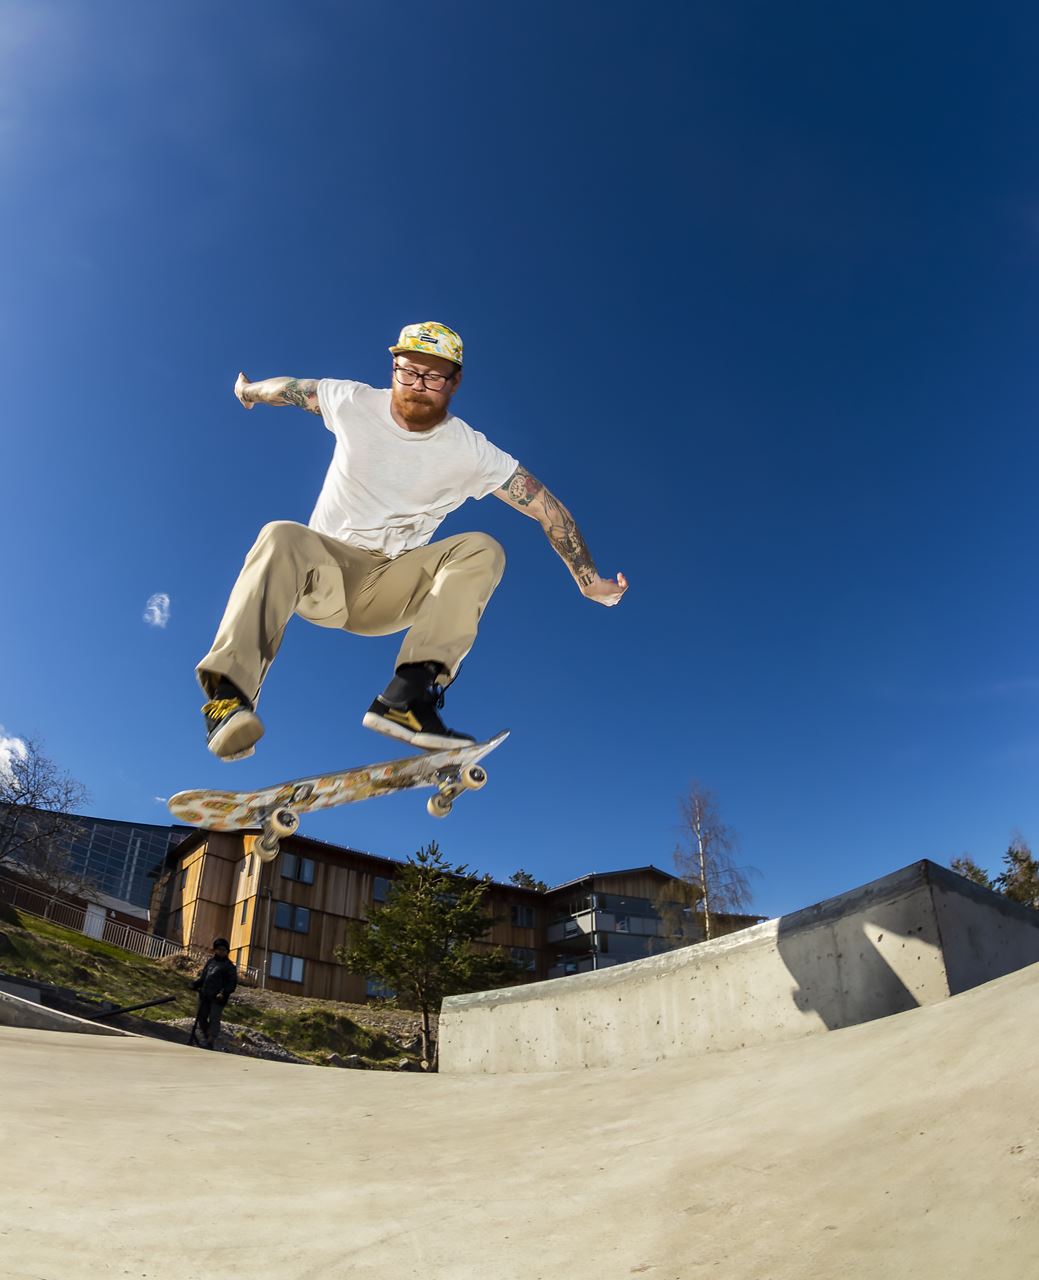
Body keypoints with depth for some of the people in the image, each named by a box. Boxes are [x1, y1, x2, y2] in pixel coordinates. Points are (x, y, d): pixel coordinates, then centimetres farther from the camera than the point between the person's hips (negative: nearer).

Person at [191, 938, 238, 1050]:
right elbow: (202, 977, 21)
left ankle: (211, 1042, -7)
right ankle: (205, 1036, 27)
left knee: (214, 1019, -8)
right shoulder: (210, 962, 18)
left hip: (218, 998, -6)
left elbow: (232, 983, -4)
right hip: (205, 995, 6)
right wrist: (195, 984, 2)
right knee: (201, 1017, 10)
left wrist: (224, 993, -19)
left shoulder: (229, 966, 2)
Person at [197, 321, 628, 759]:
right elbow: (290, 388, 16)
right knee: (282, 537, -34)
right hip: (325, 567, 0)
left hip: (391, 591, 1)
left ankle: (405, 698, -41)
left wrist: (589, 580, -4)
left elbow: (547, 508, -3)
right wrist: (249, 391, 35)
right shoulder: (353, 403, -4)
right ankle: (228, 693, -45)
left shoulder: (472, 452, -6)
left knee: (481, 550, -25)